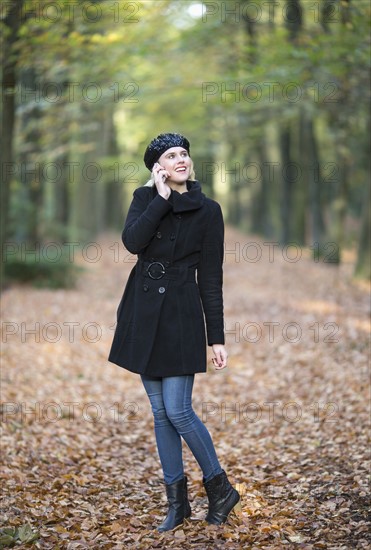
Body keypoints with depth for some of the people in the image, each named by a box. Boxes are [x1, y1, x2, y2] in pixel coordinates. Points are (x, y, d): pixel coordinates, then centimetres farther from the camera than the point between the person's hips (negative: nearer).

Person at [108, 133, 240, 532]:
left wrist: (217, 339, -5)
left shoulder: (207, 211, -2)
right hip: (143, 313, 4)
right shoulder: (144, 198, 5)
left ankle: (220, 488, 13)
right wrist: (162, 197, -14)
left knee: (177, 411, -8)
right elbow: (132, 241, -15)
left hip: (180, 314, -4)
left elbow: (210, 278, -3)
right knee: (160, 412, 7)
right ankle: (177, 503, 17)